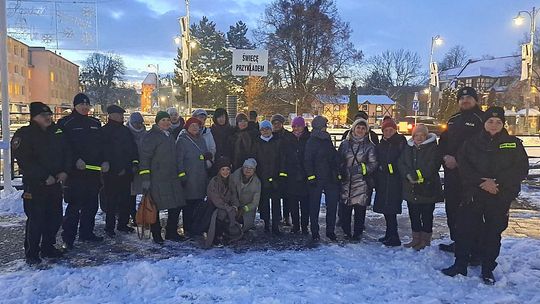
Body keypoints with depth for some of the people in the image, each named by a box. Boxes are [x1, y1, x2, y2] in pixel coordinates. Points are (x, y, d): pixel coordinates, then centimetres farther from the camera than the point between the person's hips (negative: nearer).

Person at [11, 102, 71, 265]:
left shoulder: (57, 131, 9)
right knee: (36, 219, -3)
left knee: (55, 217, 11)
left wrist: (65, 171, -4)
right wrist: (45, 177, -18)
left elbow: (67, 153, 12)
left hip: (56, 183, 6)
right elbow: (25, 161, -14)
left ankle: (48, 247, 27)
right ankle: (31, 253, 11)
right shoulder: (24, 134, -7)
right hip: (34, 185, -6)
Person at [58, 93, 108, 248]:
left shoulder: (95, 123, 15)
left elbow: (102, 144, 15)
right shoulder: (66, 123, -3)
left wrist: (105, 161, 1)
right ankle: (68, 238, 2)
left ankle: (86, 233, 25)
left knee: (91, 204, 12)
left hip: (94, 170, 6)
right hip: (75, 171, -6)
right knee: (75, 205, -6)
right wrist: (76, 160, -20)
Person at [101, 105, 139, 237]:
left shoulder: (125, 130, 14)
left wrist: (134, 160, 0)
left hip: (126, 171, 7)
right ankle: (109, 227, 9)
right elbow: (106, 152, -13)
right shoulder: (105, 131, -7)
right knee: (112, 201, 0)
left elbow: (133, 147, 16)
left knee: (126, 199, 11)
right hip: (112, 172, -7)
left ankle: (123, 224, 23)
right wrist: (117, 169, -15)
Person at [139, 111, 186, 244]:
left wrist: (181, 174, 24)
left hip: (172, 178, 8)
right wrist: (145, 178, -18)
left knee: (177, 205, 8)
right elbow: (144, 157, -12)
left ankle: (172, 232, 22)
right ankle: (156, 234, 15)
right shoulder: (151, 136, -7)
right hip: (156, 179, -8)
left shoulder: (170, 136, 19)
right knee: (155, 208, 1)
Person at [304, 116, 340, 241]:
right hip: (316, 179, -6)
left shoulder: (328, 140, 15)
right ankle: (315, 233, 13)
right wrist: (311, 176, -16)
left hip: (331, 179, 6)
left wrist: (337, 174, 14)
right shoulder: (311, 141, -5)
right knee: (314, 206, 3)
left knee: (332, 205, 6)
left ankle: (330, 231, 18)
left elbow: (335, 159, 18)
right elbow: (307, 160, -10)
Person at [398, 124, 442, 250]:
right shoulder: (408, 148, 11)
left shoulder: (433, 148, -4)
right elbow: (401, 163, 2)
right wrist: (408, 175, -15)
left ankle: (425, 240, 15)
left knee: (426, 215, 3)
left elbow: (432, 166, -15)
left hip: (428, 188, -5)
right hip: (411, 188, 5)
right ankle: (416, 239, 26)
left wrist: (417, 176, -21)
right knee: (413, 215, 13)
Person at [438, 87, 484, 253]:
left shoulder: (482, 119, -6)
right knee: (451, 208, 14)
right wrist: (446, 156, -4)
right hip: (451, 172, 7)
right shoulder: (453, 120, 16)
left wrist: (458, 161, -17)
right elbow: (442, 142, 17)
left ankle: (476, 247, 4)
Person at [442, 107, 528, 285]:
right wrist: (482, 181, -17)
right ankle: (460, 265, 16)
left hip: (500, 198, 0)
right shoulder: (472, 143, 5)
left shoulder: (514, 144, 4)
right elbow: (463, 167, -3)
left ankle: (488, 270, 22)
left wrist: (497, 183, -15)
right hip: (473, 196, 1)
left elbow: (521, 170, -4)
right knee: (464, 230, 2)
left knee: (493, 234, 8)